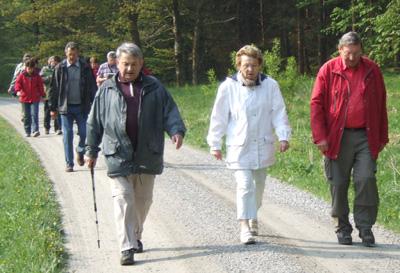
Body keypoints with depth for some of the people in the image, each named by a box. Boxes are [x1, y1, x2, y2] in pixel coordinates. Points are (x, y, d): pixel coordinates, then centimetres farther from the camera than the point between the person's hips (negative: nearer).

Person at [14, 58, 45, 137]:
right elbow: (17, 83, -6)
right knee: (26, 116, 8)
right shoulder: (22, 75, 1)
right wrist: (18, 90, -25)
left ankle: (35, 130, -19)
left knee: (34, 114, -13)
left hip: (35, 99, -1)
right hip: (25, 98, 1)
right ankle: (27, 131, 16)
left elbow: (40, 86, 8)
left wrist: (43, 95, 9)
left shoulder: (36, 76, 2)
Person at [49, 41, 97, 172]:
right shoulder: (60, 68, 0)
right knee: (67, 136, 1)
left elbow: (92, 87, 4)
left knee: (84, 133, 1)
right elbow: (54, 89, 3)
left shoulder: (85, 68, 0)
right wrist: (53, 108, 1)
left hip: (82, 107, 0)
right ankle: (69, 164, 9)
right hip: (65, 107, 0)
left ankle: (80, 151, 31)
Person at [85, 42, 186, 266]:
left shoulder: (154, 88, 7)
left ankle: (135, 237, 33)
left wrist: (177, 130, -15)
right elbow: (95, 122, 10)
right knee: (123, 200, -9)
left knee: (143, 200, 13)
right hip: (118, 155, -2)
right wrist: (91, 151, 11)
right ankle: (127, 247, -9)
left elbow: (169, 112, 5)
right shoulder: (107, 90, 5)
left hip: (147, 155, 2)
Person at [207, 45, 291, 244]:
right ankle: (245, 225, -9)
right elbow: (219, 118, -1)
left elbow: (279, 113, 0)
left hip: (263, 146, 3)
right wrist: (215, 144, 1)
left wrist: (283, 136, -11)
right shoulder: (228, 87, -7)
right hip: (239, 147, -3)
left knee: (258, 185, 17)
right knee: (244, 185, -12)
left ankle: (253, 216, 39)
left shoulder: (270, 86, -3)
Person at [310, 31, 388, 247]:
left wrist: (382, 137, 10)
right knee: (338, 184, 4)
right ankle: (343, 228, 17)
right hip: (338, 138, -1)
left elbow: (381, 105, 12)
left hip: (366, 137, 1)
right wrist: (320, 137, -7)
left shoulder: (372, 71, 7)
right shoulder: (328, 70, 1)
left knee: (366, 180, -8)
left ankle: (365, 227, 2)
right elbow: (316, 104, 0)